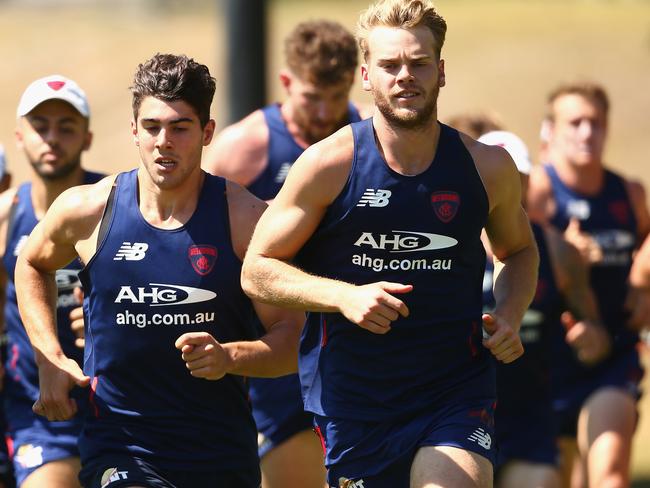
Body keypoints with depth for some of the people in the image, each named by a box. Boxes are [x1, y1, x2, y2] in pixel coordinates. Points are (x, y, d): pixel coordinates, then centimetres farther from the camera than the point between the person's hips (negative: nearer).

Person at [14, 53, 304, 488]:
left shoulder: (246, 219, -5)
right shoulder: (87, 211, -1)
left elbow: (292, 338, -5)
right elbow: (32, 265, 22)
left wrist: (230, 356, -25)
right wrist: (51, 360, 11)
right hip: (117, 449, -1)